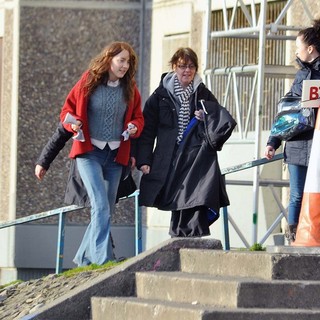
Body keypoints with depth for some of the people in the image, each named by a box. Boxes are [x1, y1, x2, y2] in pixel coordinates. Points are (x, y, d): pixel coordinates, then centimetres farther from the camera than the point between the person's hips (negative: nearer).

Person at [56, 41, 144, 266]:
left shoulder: (130, 89, 6)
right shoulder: (88, 83, -3)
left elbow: (138, 117, 16)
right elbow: (68, 109, 4)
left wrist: (134, 127, -6)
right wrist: (73, 123, -17)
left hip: (116, 156, 5)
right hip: (90, 153, -5)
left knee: (106, 211, 8)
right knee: (101, 206, -18)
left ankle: (84, 259, 20)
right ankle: (102, 261, -21)